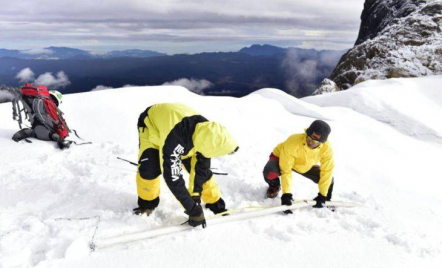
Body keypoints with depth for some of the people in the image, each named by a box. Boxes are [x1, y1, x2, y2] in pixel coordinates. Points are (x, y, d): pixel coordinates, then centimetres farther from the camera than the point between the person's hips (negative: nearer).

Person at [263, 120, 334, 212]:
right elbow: (286, 171, -35)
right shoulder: (292, 143, -40)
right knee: (270, 172, -35)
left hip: (306, 166, 4)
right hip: (281, 158, -3)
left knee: (328, 179, -13)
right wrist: (286, 194, -37)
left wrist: (322, 196, -18)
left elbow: (327, 172, -18)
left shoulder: (326, 148, -28)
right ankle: (274, 186, 3)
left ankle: (326, 200, 21)